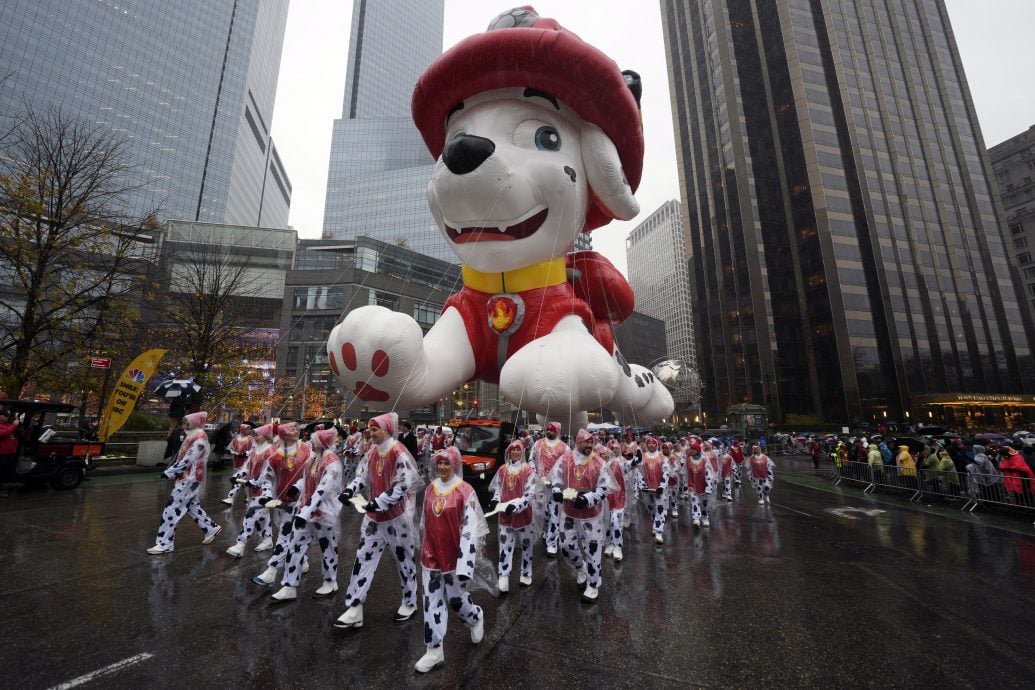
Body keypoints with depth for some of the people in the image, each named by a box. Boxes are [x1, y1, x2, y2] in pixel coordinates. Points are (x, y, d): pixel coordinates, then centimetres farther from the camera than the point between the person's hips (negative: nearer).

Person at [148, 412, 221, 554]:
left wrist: (168, 472, -15)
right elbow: (182, 457, 15)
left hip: (190, 479, -10)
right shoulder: (194, 437, 13)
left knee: (172, 508, -5)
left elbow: (187, 460, -21)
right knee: (192, 506, 17)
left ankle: (164, 543, 3)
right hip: (187, 477, 10)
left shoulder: (200, 439, -18)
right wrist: (171, 471, 3)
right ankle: (211, 528, 27)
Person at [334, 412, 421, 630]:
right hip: (374, 516, 6)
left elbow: (404, 485, -25)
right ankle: (354, 610, 20)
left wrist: (380, 502, -26)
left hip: (397, 516, -6)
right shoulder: (372, 452, 3)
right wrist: (350, 490, -8)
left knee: (404, 560, 11)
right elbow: (362, 475, 10)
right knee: (363, 559, 7)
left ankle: (409, 604, 32)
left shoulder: (399, 453, -21)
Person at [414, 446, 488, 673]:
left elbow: (470, 529, -20)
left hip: (454, 558, -4)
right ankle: (434, 651, 27)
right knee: (432, 602, 9)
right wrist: (424, 551, 20)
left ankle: (476, 617, 44)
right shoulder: (430, 489, 1)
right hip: (431, 557, 5)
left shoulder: (465, 491, -18)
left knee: (455, 598, 12)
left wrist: (465, 564, -23)